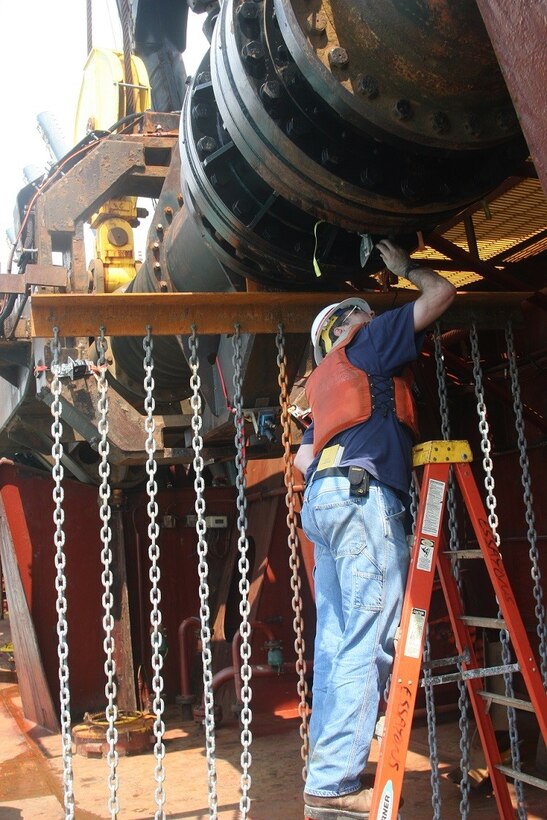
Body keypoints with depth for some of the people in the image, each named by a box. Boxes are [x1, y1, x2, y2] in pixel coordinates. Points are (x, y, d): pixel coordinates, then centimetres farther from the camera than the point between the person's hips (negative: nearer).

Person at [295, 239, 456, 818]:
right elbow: (441, 294, 10)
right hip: (364, 493, -9)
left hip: (322, 499, 9)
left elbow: (302, 458, 28)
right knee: (370, 642, -13)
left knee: (337, 643, 6)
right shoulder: (368, 343, 10)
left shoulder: (326, 381, 31)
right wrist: (405, 268, 26)